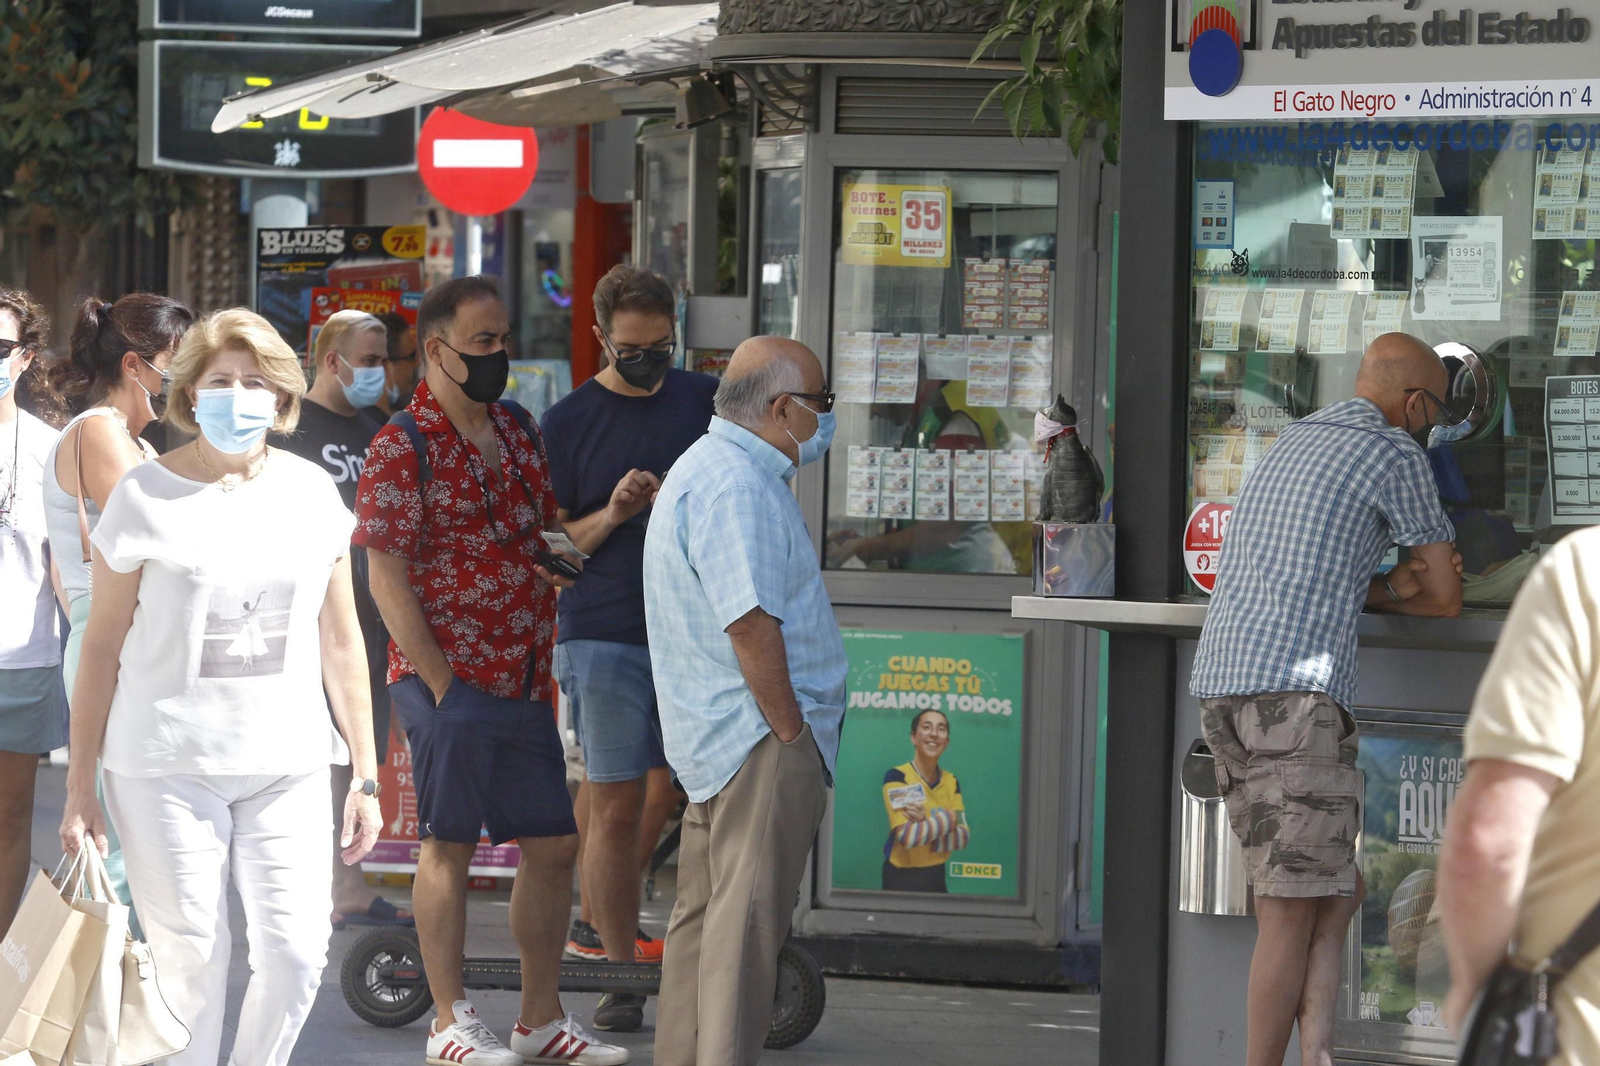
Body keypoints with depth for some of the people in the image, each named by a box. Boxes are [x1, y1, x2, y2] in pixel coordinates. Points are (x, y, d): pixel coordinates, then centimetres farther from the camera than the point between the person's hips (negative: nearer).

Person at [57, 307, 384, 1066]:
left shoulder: (311, 493, 8)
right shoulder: (146, 497, -2)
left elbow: (341, 643, 13)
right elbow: (102, 648, 0)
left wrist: (364, 775, 11)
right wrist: (80, 788, -2)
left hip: (286, 765, 3)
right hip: (166, 765, -3)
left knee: (296, 952, -4)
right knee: (189, 960, -3)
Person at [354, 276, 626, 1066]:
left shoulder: (520, 431, 13)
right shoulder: (403, 449, -10)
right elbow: (386, 578, -13)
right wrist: (440, 685, -16)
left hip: (525, 683, 7)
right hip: (451, 682, -7)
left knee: (553, 846, 8)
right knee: (450, 848, 0)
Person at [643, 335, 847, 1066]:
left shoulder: (705, 468, 19)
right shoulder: (736, 485, -17)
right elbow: (750, 623, -23)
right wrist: (791, 732, -18)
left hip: (710, 734, 11)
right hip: (758, 735, -11)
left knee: (705, 916, 13)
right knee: (748, 918, -10)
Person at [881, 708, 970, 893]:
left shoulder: (951, 781, 4)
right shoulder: (896, 777, -14)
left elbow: (964, 837, -3)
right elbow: (907, 836, -24)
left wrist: (927, 823, -18)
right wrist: (949, 818, -13)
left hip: (936, 877, 5)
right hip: (902, 877, -5)